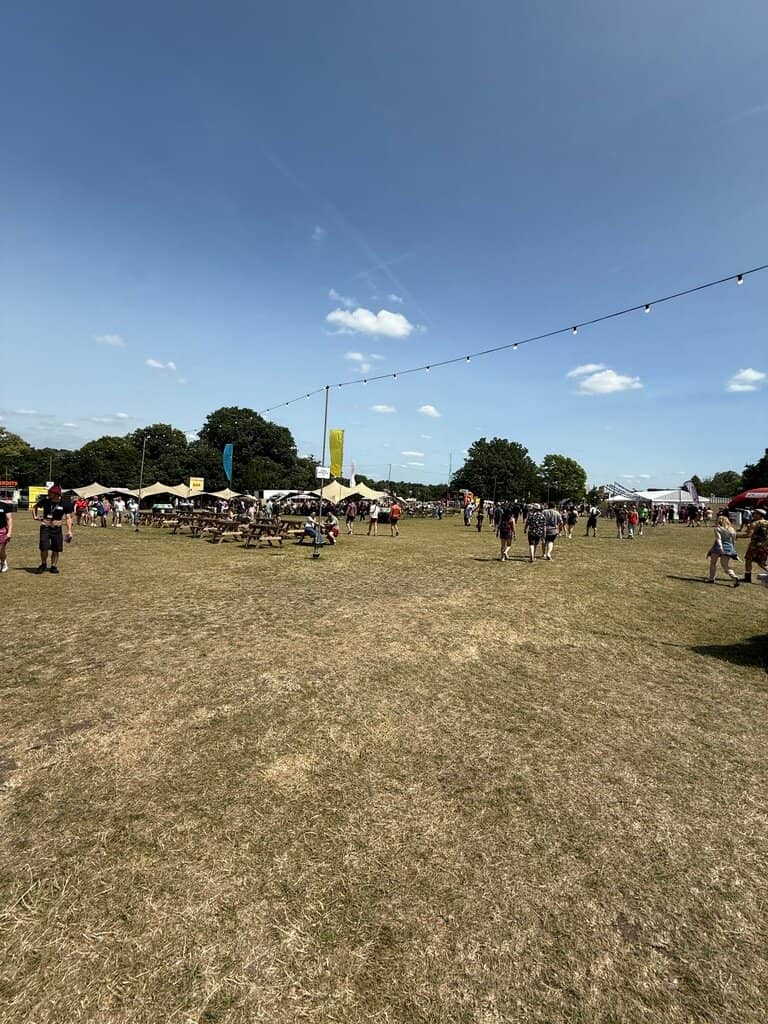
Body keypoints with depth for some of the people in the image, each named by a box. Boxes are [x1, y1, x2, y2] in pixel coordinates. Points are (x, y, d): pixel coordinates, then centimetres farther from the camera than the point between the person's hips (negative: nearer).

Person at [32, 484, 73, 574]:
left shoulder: (65, 504, -8)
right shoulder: (44, 500, -4)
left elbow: (68, 518, -4)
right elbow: (35, 507, 18)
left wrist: (69, 531, -10)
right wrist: (34, 516, 3)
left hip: (57, 528, 0)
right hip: (45, 528, 0)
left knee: (56, 549, 5)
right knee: (44, 547, -9)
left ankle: (54, 566, 21)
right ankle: (43, 564, 14)